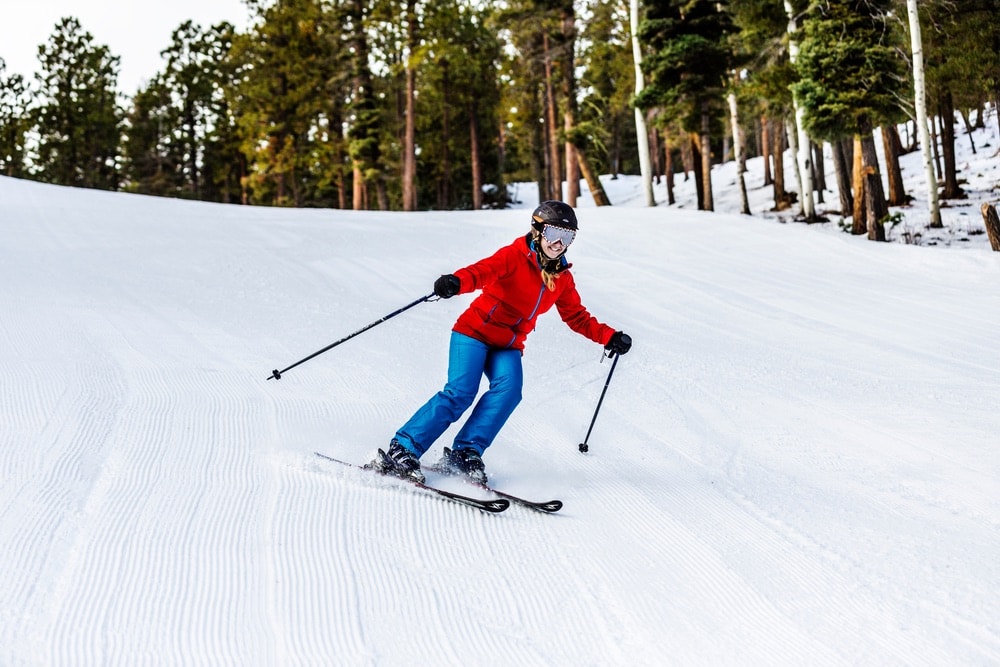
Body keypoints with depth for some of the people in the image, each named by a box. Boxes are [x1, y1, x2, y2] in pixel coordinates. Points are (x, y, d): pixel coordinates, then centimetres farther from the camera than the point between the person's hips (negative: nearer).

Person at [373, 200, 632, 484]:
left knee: (509, 389, -24)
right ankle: (402, 451, -18)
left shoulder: (562, 279, 10)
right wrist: (457, 282, -48)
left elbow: (577, 317, 20)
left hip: (508, 346, 5)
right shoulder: (514, 256, -9)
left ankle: (465, 453, -20)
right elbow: (483, 270, -27)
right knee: (460, 393, -20)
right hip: (475, 331, -5)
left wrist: (608, 336, 9)